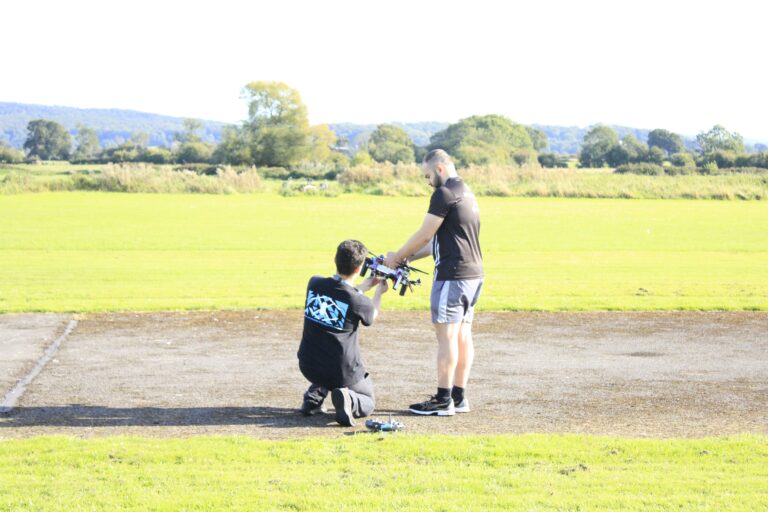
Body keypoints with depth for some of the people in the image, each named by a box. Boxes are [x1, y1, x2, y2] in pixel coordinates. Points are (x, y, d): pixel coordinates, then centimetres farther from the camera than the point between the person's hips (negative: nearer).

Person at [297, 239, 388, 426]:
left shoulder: (314, 284, -6)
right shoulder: (359, 302, -17)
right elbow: (371, 316, 9)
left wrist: (365, 286, 26)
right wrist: (379, 293, 27)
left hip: (308, 366, 5)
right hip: (342, 372, -5)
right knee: (367, 404, 21)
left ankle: (313, 397, 17)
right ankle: (348, 399, -13)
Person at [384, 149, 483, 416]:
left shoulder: (445, 193, -12)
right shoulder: (467, 193, 19)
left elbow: (424, 235, -10)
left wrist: (396, 258, 3)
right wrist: (408, 257, 19)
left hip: (453, 275, -10)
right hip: (473, 273, 10)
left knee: (447, 336, -6)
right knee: (463, 335, 11)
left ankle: (443, 401, -3)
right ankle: (459, 397, 14)